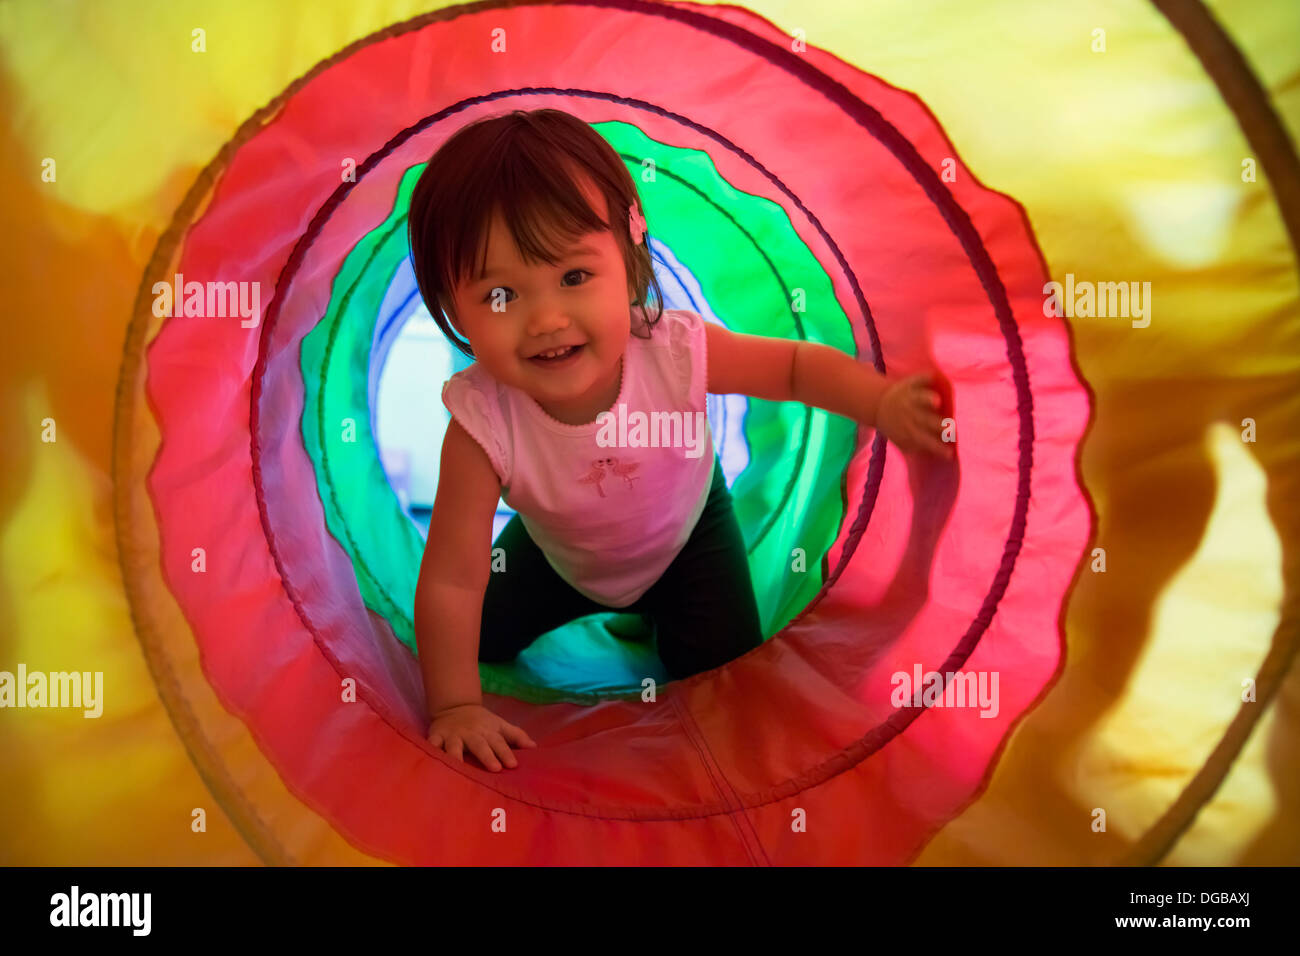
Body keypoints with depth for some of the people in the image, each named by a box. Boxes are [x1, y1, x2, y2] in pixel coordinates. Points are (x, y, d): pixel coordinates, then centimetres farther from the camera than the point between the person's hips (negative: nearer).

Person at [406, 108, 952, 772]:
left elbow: (796, 364, -20)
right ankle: (585, 607, 40)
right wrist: (455, 707, -33)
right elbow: (451, 579, -33)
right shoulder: (482, 421, -40)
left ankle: (656, 613, 29)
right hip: (561, 553, 1)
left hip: (683, 533, 0)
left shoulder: (674, 351, -39)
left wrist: (885, 402, -36)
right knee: (483, 638, 11)